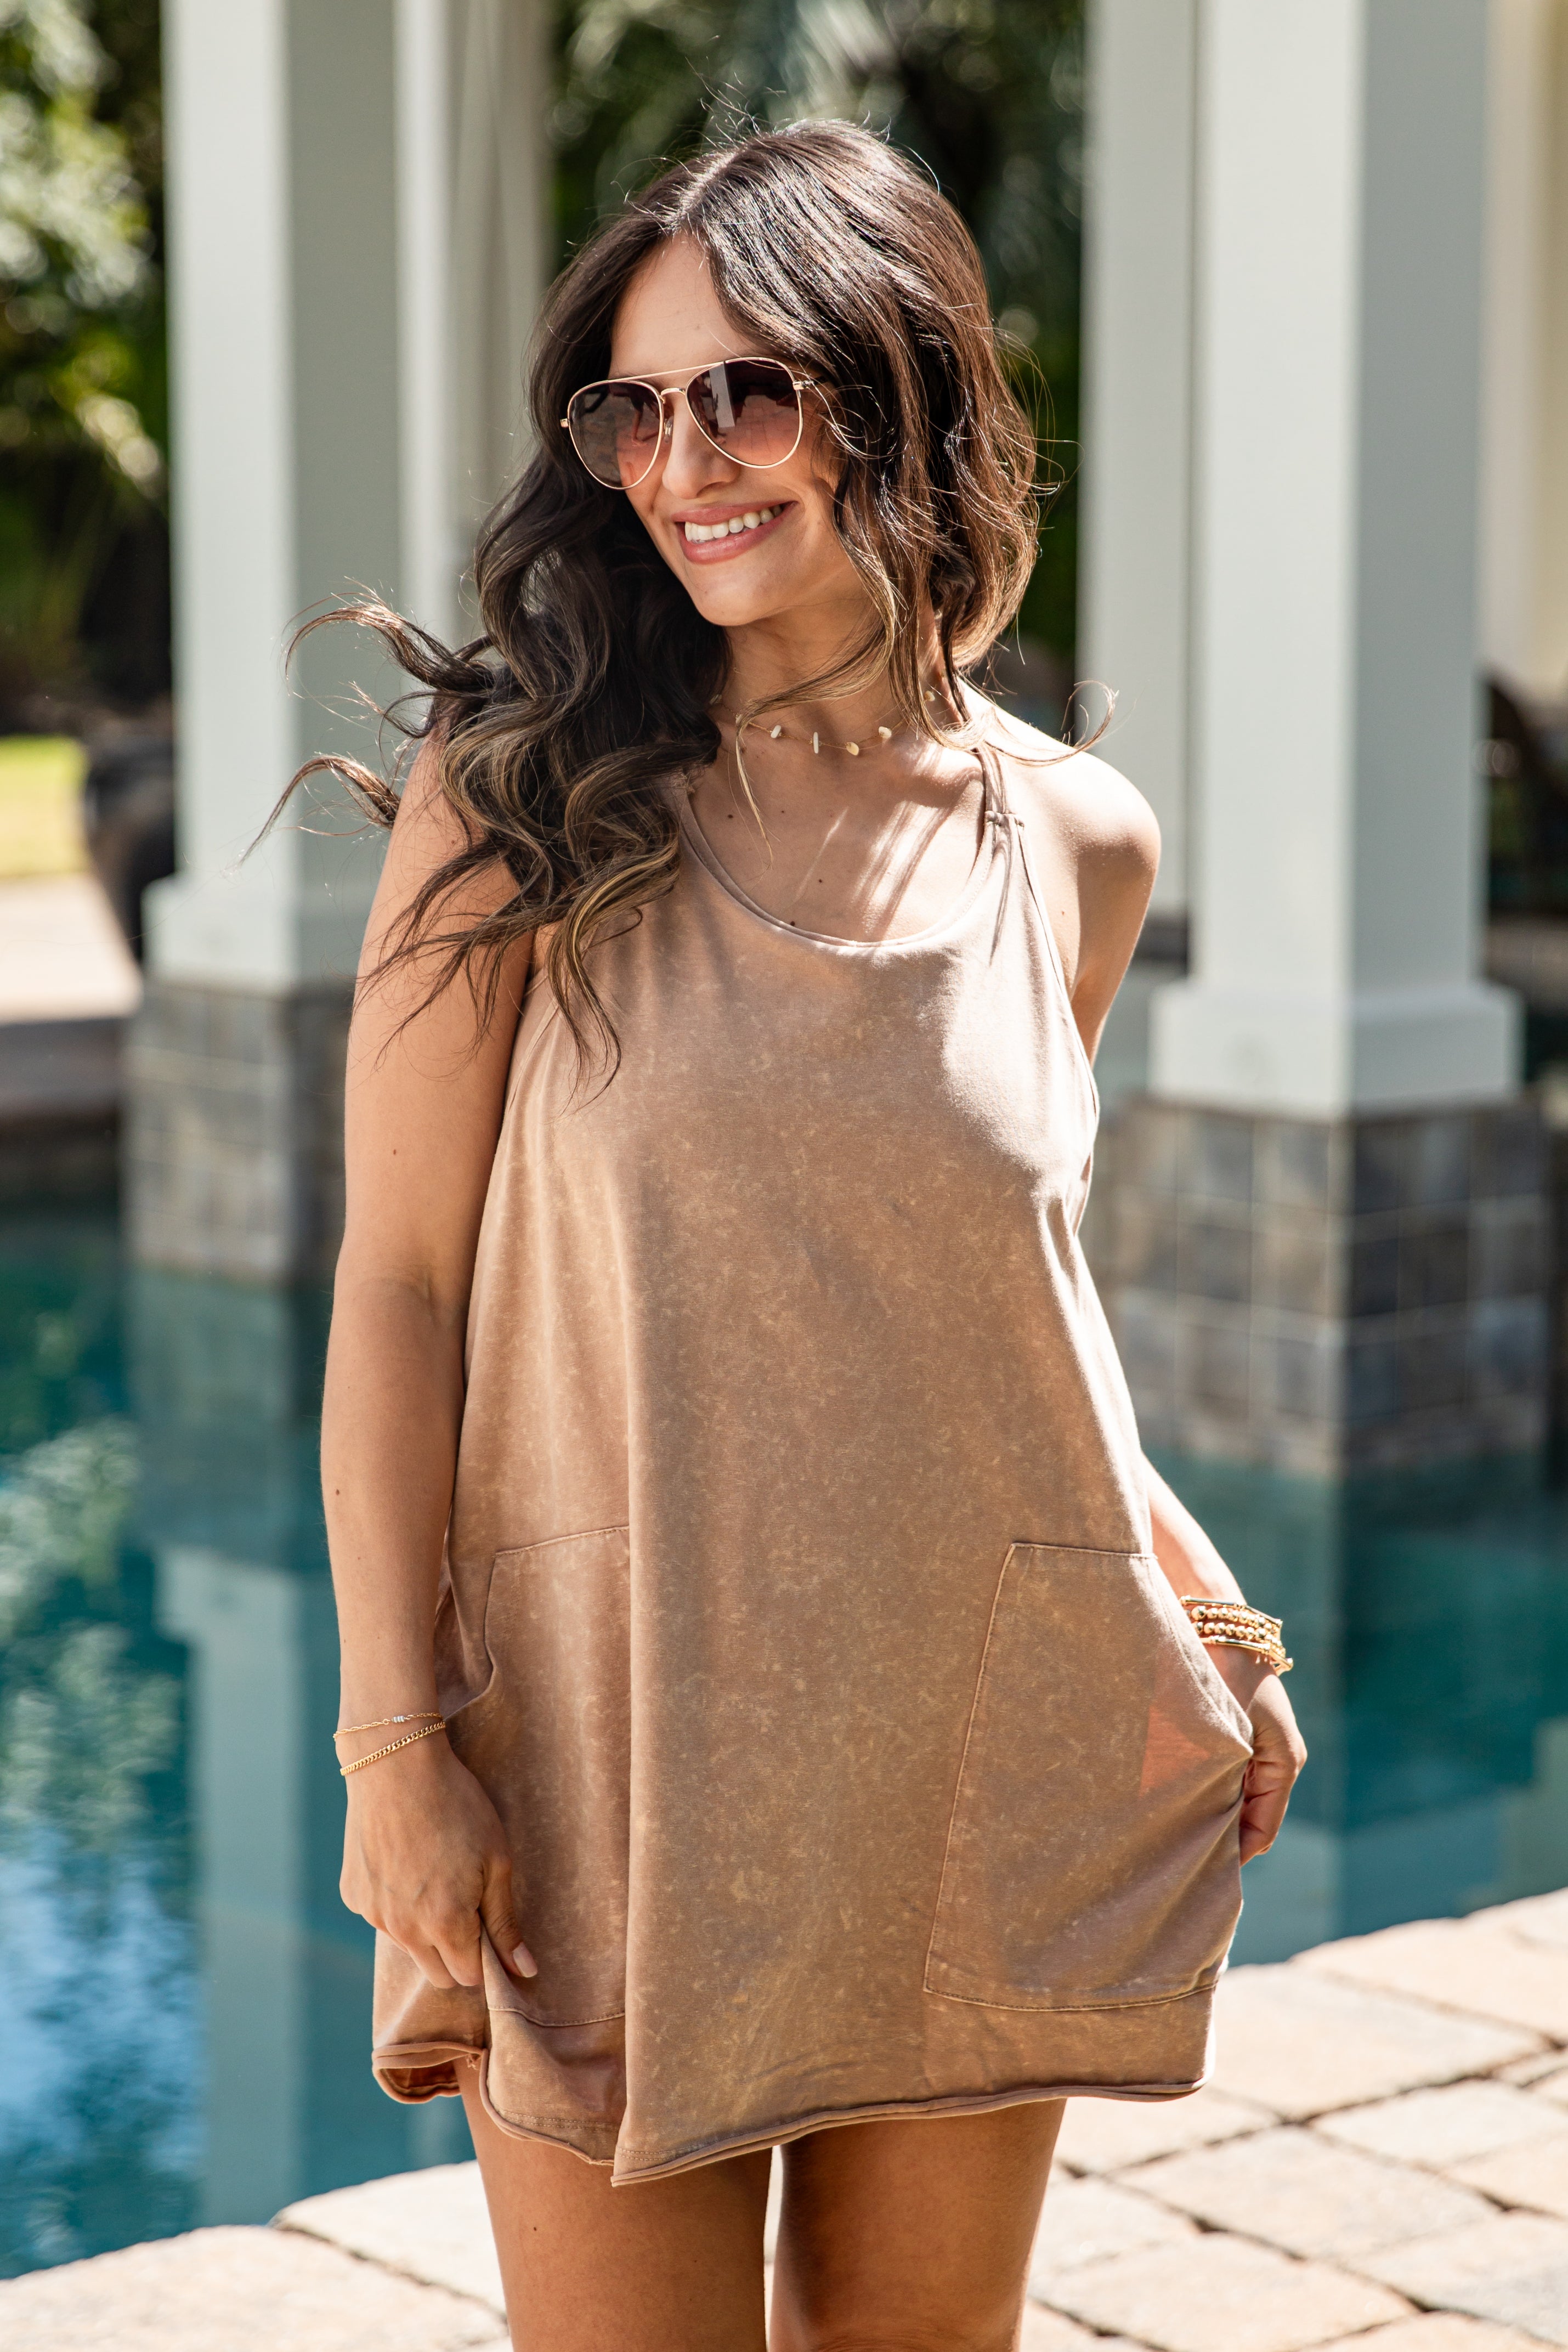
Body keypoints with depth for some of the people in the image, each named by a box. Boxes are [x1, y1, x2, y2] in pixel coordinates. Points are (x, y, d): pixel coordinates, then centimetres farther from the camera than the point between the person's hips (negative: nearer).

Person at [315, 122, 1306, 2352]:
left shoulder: (1071, 846, 3)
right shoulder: (523, 800, -6)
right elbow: (400, 1278, -6)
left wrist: (1205, 1606, 9)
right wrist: (397, 1739, -11)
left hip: (988, 1738, 3)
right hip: (613, 1731, -3)